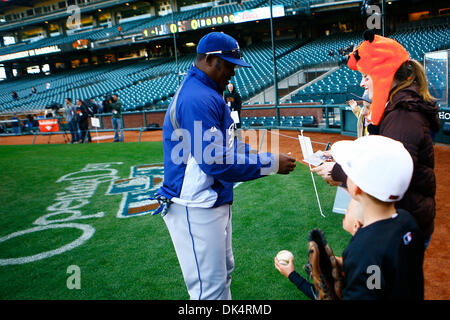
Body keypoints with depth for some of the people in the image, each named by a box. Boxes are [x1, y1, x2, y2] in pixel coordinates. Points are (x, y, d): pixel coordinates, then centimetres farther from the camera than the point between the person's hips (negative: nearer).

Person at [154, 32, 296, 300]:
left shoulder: (206, 93, 13)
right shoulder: (198, 99, -22)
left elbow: (227, 144, 16)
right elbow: (216, 162, -28)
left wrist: (264, 155, 3)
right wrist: (272, 164, -19)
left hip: (214, 203, 11)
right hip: (196, 209, -11)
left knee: (224, 271, 25)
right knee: (210, 288, 1)